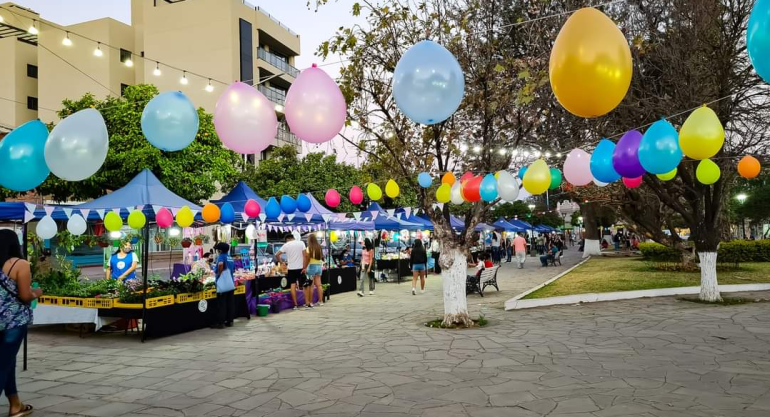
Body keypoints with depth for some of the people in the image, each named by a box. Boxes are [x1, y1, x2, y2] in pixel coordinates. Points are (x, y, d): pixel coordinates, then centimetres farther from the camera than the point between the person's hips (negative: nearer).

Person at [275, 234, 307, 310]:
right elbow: (304, 255, -6)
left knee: (293, 285, 4)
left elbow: (277, 255, -1)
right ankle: (307, 304, 6)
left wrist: (281, 262, 15)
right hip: (300, 267, 0)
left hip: (291, 268, 0)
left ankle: (295, 305, 2)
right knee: (304, 285, 7)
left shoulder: (286, 245, 2)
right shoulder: (301, 243, 1)